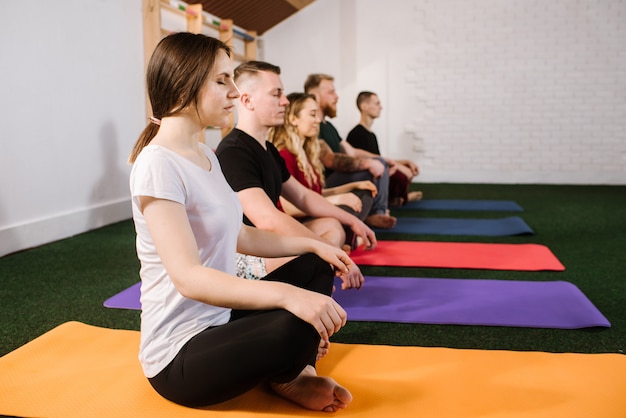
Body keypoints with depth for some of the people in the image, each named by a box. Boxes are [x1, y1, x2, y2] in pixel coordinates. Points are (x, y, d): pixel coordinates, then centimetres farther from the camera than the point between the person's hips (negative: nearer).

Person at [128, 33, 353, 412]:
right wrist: (287, 294, -40)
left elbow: (238, 235, 15)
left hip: (221, 320, 10)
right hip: (180, 357, -10)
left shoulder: (206, 155, 7)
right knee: (299, 325, -33)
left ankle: (296, 374, -1)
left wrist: (312, 244, 9)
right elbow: (188, 277, -30)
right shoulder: (158, 164, -22)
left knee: (315, 267, 14)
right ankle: (285, 378, 2)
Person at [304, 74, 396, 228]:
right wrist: (368, 163, -26)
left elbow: (351, 152, 22)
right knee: (368, 172, -25)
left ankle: (378, 212, -3)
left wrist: (379, 159, 11)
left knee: (380, 164, 8)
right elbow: (329, 160, -28)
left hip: (335, 180, 11)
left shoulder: (327, 125, 19)